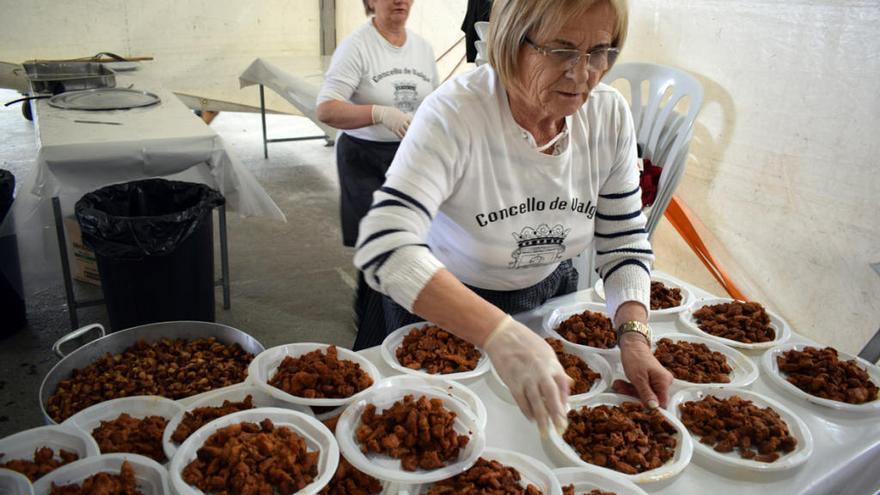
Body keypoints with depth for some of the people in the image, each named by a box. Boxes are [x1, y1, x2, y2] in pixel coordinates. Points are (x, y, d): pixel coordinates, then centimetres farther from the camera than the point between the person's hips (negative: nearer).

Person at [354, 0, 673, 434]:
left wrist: (633, 334, -27)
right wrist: (500, 334, -56)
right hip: (443, 311, -4)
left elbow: (624, 241, -9)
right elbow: (385, 248, -44)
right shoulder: (455, 114, -32)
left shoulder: (610, 115, -15)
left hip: (550, 294, 5)